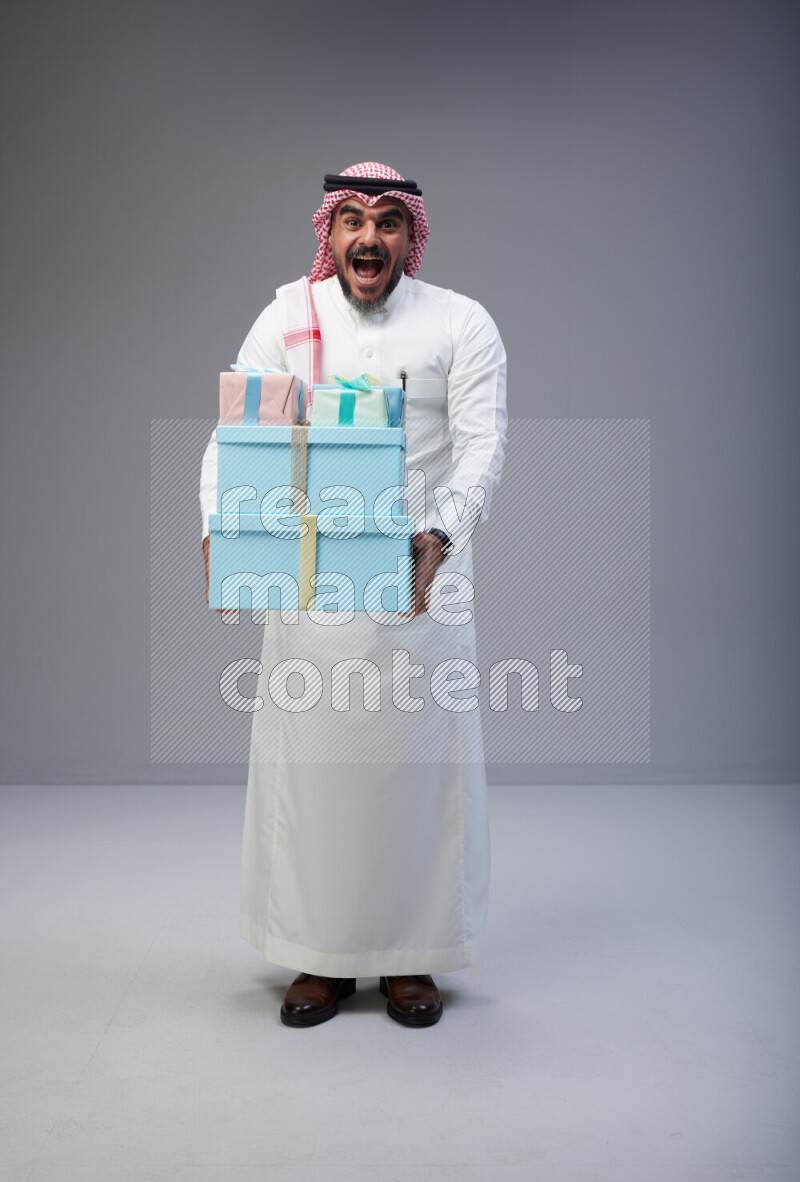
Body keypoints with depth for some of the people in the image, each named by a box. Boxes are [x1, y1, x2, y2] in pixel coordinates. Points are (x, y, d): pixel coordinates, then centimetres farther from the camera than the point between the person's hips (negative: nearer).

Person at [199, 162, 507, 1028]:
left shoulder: (462, 324, 1)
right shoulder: (286, 320, 5)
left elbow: (483, 444, -9)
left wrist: (441, 535, -28)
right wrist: (219, 529, -20)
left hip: (420, 574, -1)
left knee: (417, 758, 4)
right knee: (310, 758, 4)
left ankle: (409, 957, 19)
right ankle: (323, 955, 20)